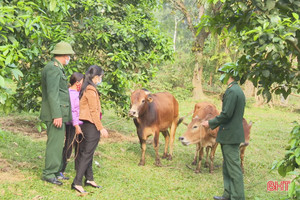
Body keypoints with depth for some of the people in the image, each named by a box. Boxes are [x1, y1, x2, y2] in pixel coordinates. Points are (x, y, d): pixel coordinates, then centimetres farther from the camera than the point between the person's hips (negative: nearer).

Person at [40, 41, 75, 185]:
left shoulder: (56, 68, 19)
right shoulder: (53, 68, -14)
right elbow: (52, 93, -20)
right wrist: (57, 115, -23)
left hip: (58, 113, 11)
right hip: (56, 113, -11)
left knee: (57, 142, 14)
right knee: (55, 143, -8)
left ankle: (56, 171, 21)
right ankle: (49, 174, -3)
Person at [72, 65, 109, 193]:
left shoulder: (85, 89, 13)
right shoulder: (91, 90, -15)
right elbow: (94, 111, -17)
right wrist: (101, 128, -15)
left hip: (84, 124, 10)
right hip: (91, 125, -10)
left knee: (87, 153, 15)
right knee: (87, 154, -8)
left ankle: (89, 179, 25)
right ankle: (77, 183, -9)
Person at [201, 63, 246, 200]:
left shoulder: (231, 91, -18)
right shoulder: (238, 90, 14)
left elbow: (226, 114, -22)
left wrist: (210, 123, -10)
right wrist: (214, 124, 20)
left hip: (230, 136, -11)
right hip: (232, 135, 11)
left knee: (234, 167, -5)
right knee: (227, 167, 18)